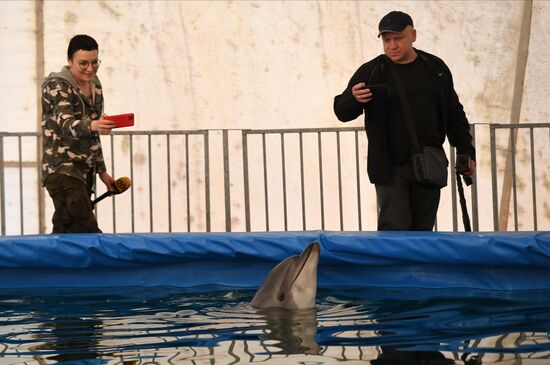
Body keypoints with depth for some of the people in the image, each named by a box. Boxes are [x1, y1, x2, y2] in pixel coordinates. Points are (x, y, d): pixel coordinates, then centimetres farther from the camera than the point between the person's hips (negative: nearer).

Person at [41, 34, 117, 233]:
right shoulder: (58, 87, -10)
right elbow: (67, 125, -27)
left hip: (85, 172, 7)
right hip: (62, 170, -7)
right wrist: (92, 125, -47)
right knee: (88, 232, -19)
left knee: (64, 232, 0)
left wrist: (102, 170, 22)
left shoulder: (95, 86, 14)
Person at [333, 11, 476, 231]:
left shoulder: (435, 69, 11)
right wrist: (354, 99, -24)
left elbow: (454, 113, 18)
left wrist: (465, 152, 12)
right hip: (390, 168, -3)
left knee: (422, 230, 5)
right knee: (393, 229, -11)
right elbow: (342, 112, -1)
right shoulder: (371, 72, 1)